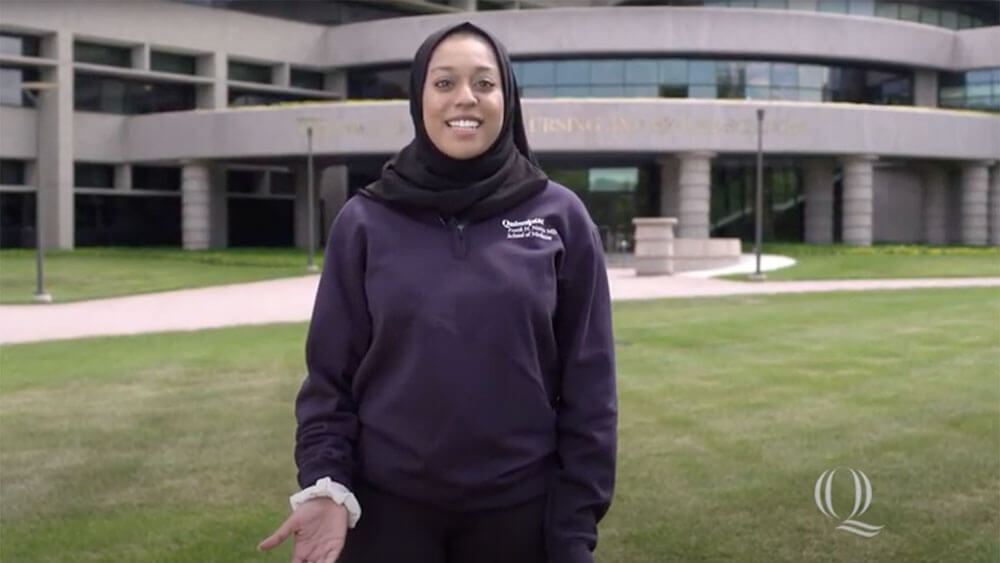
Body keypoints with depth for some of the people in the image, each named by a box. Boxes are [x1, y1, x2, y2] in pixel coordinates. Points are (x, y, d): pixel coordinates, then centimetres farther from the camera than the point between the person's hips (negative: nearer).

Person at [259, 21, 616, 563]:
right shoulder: (365, 222, -1)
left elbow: (587, 386, -1)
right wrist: (326, 485, -11)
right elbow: (332, 373, 2)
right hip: (387, 508, 0)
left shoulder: (560, 218, -2)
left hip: (518, 510, 0)